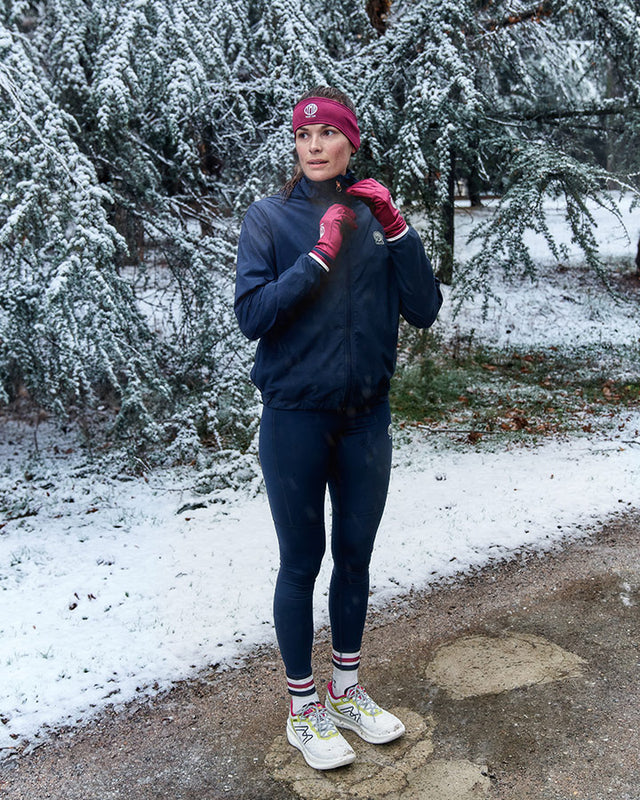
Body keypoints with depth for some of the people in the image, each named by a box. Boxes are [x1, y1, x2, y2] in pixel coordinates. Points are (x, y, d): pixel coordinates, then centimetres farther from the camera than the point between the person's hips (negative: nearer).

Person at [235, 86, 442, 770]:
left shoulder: (374, 215, 3)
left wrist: (395, 227, -12)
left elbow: (424, 310, -4)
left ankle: (346, 692, 36)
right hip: (295, 419, -3)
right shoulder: (271, 216, -4)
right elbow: (251, 315, -15)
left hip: (366, 419, 3)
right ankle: (303, 710, 28)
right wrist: (320, 255, -21)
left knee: (355, 557, 15)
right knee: (302, 563, 8)